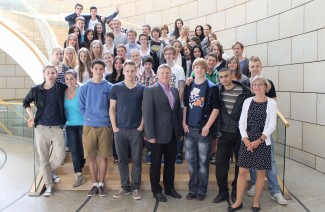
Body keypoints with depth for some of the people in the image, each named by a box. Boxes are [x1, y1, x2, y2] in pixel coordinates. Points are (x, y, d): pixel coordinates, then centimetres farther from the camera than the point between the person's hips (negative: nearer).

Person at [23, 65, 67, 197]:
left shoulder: (61, 87, -1)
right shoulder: (36, 90, 2)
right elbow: (26, 102, 18)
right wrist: (31, 115, 6)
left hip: (57, 128, 0)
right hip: (41, 128, 0)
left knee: (60, 155, -3)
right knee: (43, 158, 6)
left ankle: (49, 171, 31)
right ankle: (49, 186, 20)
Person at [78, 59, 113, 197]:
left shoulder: (109, 87, 0)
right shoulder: (84, 88, 2)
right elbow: (81, 107, 7)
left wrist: (106, 119, 0)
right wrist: (89, 118, 1)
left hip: (105, 126, -1)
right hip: (89, 126, 1)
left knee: (103, 156, 6)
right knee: (91, 157, 6)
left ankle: (101, 184, 19)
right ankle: (95, 184, 21)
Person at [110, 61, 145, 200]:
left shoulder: (141, 89, 2)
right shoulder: (116, 88, 2)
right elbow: (112, 108, 3)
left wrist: (141, 126, -5)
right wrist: (114, 126, -4)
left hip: (136, 130, 0)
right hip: (120, 130, 1)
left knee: (136, 160, 5)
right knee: (122, 160, 8)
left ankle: (135, 187, 17)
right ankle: (125, 187, 21)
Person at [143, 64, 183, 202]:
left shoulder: (175, 91, 11)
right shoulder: (150, 90, -7)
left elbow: (178, 111, 12)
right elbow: (147, 113, -12)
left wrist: (180, 131, 9)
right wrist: (150, 134, -16)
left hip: (173, 133, 5)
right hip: (159, 133, -5)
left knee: (170, 162, 14)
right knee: (156, 163, 8)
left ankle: (169, 187, 30)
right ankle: (156, 190, 23)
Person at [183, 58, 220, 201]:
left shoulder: (211, 87, -5)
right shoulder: (188, 86, 8)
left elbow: (216, 109, -8)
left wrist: (207, 126, -13)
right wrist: (184, 123, 4)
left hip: (203, 129, -4)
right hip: (189, 129, 4)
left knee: (203, 160, 5)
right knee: (190, 159, 10)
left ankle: (202, 189, 19)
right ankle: (192, 188, 24)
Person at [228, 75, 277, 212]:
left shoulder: (271, 102, -1)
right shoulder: (247, 101, 6)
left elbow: (272, 125, -6)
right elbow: (241, 122, 3)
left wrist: (259, 141, -14)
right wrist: (246, 140, -9)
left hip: (263, 142, -2)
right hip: (247, 141, 2)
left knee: (260, 172, 7)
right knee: (242, 171, 3)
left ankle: (256, 201, 23)